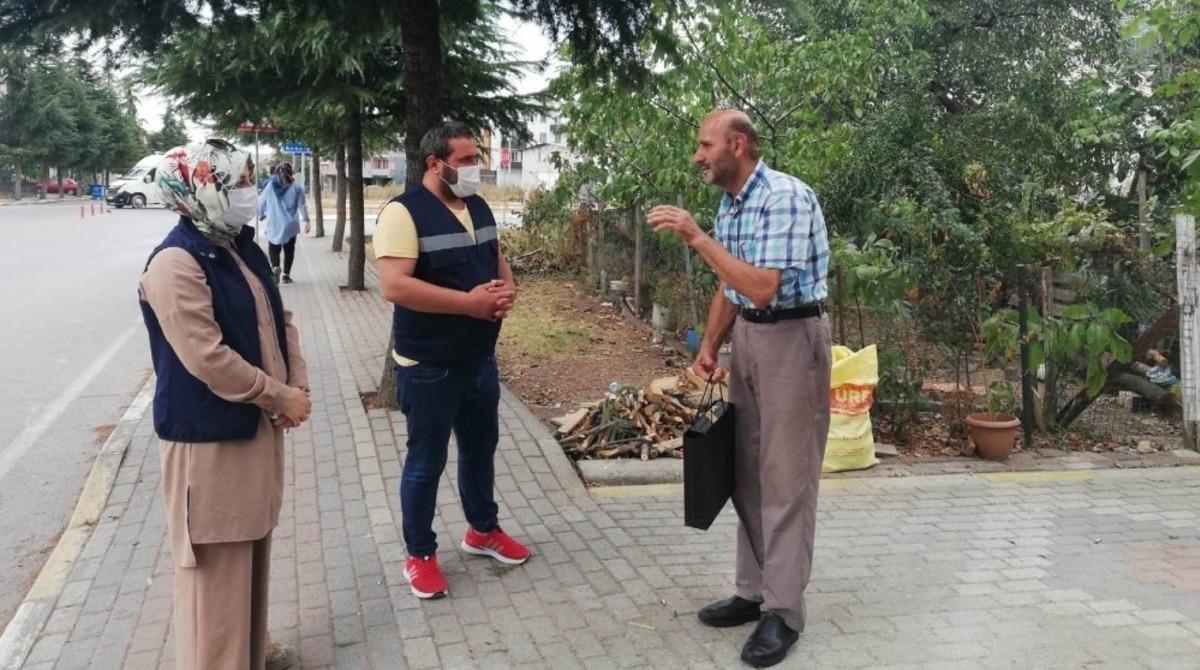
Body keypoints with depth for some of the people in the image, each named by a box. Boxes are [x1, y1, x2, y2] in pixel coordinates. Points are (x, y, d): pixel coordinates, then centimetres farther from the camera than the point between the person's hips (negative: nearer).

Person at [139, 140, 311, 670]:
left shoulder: (242, 249, 9)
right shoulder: (176, 263, -19)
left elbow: (279, 319, 13)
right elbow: (207, 358, -24)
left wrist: (297, 387, -1)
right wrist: (282, 398, -16)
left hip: (257, 424, 9)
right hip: (209, 436, -9)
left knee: (252, 545, 21)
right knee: (217, 561, 2)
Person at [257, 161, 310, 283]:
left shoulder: (270, 186, 1)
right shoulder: (297, 187, -1)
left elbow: (262, 202, 9)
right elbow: (301, 205, -3)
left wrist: (261, 214, 26)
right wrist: (306, 221, -1)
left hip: (274, 224, 0)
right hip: (290, 224, 0)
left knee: (273, 249, 8)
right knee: (289, 250, 10)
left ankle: (275, 266, -19)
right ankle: (286, 274, 7)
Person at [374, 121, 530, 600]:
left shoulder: (479, 207, 8)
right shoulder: (404, 213, -17)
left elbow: (498, 260, 19)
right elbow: (395, 287, -27)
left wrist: (507, 288, -6)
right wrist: (470, 301, -27)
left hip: (481, 358, 8)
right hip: (429, 366, -7)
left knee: (481, 449, 21)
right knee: (426, 462, 6)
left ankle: (483, 530, 40)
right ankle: (419, 554, 22)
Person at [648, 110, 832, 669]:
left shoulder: (786, 197, -20)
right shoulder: (729, 203, 8)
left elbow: (763, 288, -28)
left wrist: (697, 238, -26)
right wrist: (709, 345, 5)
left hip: (792, 339, -9)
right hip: (748, 336, 9)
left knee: (786, 478, -2)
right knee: (747, 472, 13)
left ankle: (783, 611, 8)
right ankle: (754, 590, 24)